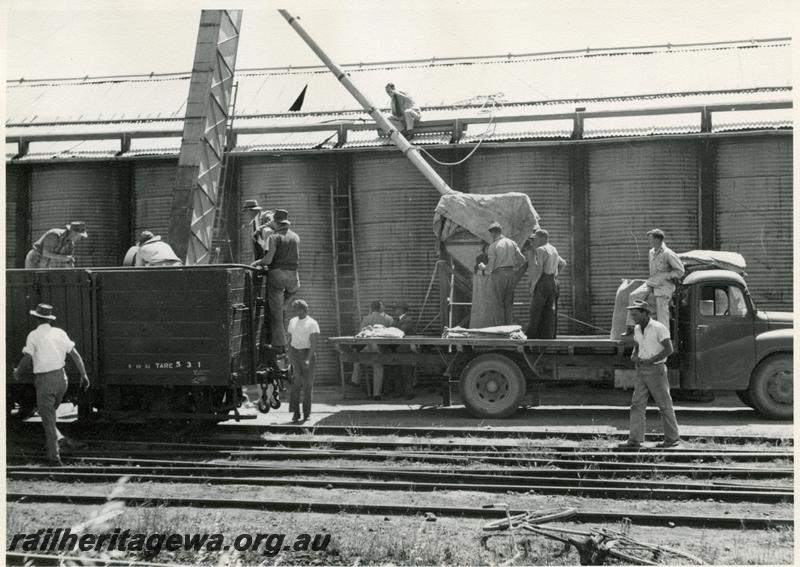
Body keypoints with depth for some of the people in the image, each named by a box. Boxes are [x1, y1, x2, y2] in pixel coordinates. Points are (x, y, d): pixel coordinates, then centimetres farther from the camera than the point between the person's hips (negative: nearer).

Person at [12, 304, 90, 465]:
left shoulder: (34, 335, -6)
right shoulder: (59, 333, 6)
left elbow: (27, 360, -9)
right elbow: (75, 355, 3)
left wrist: (17, 372, 10)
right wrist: (84, 375, 7)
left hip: (44, 381, -5)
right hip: (61, 378, 5)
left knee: (48, 419, 3)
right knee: (48, 414, 23)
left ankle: (54, 456, 3)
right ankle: (61, 440, 6)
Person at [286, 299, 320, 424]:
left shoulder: (312, 323, -3)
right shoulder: (292, 321, 13)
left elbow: (313, 343, -11)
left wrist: (308, 359, -20)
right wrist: (290, 355, 9)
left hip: (308, 353, -3)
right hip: (295, 353, 3)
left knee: (307, 384, 2)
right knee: (296, 382, -10)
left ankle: (307, 413, 13)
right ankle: (295, 413, -12)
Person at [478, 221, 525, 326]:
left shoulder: (493, 246, -8)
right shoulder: (512, 243, 8)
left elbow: (490, 266, -12)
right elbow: (522, 259, 5)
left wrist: (482, 267, 9)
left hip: (498, 275, -5)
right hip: (511, 274, 5)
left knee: (499, 305, 1)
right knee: (509, 304, 9)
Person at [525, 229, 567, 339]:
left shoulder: (540, 250, -10)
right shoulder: (554, 250, 17)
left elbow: (538, 271, -17)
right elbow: (563, 263, 32)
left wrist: (532, 285, -11)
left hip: (542, 283, -8)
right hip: (553, 283, 8)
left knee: (535, 311, -4)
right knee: (549, 310, 6)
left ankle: (531, 335, -4)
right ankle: (548, 335, 4)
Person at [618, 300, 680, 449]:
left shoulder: (659, 328, -15)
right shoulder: (637, 329, 8)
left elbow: (669, 349, -17)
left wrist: (650, 360, -19)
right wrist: (633, 356, -2)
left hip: (656, 370, -7)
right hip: (642, 372, 7)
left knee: (664, 406, 3)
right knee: (637, 404, -2)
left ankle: (672, 438, 15)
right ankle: (635, 440, -4)